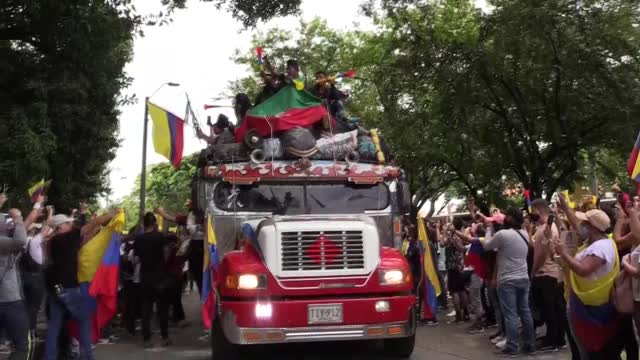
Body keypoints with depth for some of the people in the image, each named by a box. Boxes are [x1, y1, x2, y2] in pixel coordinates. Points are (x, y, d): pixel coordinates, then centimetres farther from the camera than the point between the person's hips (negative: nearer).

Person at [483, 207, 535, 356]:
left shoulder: (503, 234, -15)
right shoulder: (525, 234, 7)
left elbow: (487, 246, -1)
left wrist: (489, 229, 13)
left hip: (507, 281, -6)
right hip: (524, 279, 7)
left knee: (510, 315, -2)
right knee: (525, 312, 11)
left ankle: (512, 347, 1)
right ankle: (529, 344, 17)